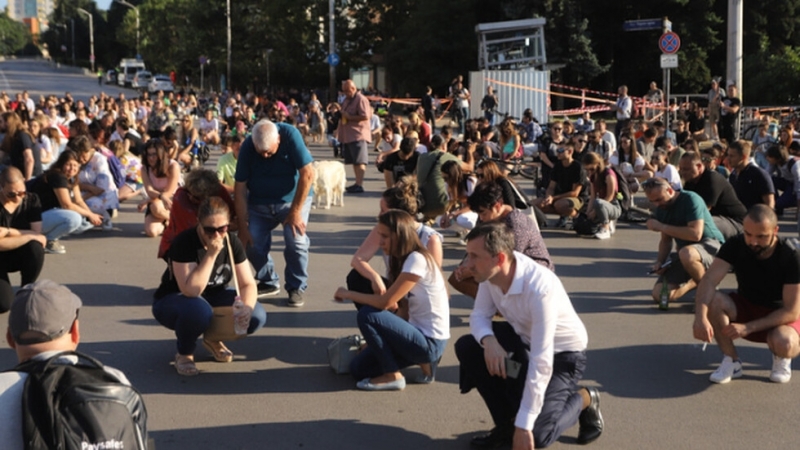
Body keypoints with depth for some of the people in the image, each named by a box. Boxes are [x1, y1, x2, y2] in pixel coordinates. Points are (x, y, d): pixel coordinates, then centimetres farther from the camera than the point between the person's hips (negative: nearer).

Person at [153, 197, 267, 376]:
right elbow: (191, 291, -35)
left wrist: (245, 309, -33)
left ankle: (214, 339, 11)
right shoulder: (184, 243, -27)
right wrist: (211, 254, -39)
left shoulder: (232, 243, -11)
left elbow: (248, 284, -12)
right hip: (173, 301, -5)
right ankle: (184, 353, -9)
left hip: (213, 297, 5)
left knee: (257, 316, -19)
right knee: (199, 310, -41)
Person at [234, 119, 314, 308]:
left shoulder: (290, 135, -25)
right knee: (252, 243, -10)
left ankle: (297, 287, 0)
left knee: (296, 240, -22)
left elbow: (307, 174, -24)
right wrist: (243, 225, -17)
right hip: (259, 203, 3)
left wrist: (295, 211, -22)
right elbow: (240, 188, -14)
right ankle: (268, 282, 17)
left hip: (293, 199, -2)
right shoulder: (247, 147, -17)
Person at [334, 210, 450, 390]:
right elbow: (404, 312, 9)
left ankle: (392, 376, -9)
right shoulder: (402, 260, 10)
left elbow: (386, 302, -23)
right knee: (359, 368, 6)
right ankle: (423, 361, 13)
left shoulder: (417, 260, -20)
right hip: (419, 333, 10)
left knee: (367, 315, -21)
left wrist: (347, 294, -11)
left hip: (430, 342, -10)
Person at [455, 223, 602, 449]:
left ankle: (583, 400, 11)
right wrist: (488, 340, -33)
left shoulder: (540, 288, -38)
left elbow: (541, 362, -36)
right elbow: (479, 314, -7)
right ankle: (506, 423, 2)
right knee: (467, 347, -14)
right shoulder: (491, 270, -17)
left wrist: (524, 425, -34)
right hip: (525, 340, 7)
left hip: (561, 354, -7)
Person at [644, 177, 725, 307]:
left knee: (686, 253, -43)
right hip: (684, 253, 7)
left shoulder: (690, 199, -18)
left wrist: (661, 226, -24)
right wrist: (659, 262, -8)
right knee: (659, 295, -10)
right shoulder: (661, 210, 4)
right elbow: (666, 240, 12)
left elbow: (696, 234, -28)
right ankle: (695, 281, 17)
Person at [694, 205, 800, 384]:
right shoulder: (736, 245, -15)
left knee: (784, 344, -38)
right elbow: (709, 281, -26)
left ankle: (780, 357, 1)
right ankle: (732, 361, -10)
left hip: (781, 316, -3)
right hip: (746, 307, 3)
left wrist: (747, 327, -31)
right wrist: (701, 317, -45)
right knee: (713, 300, -28)